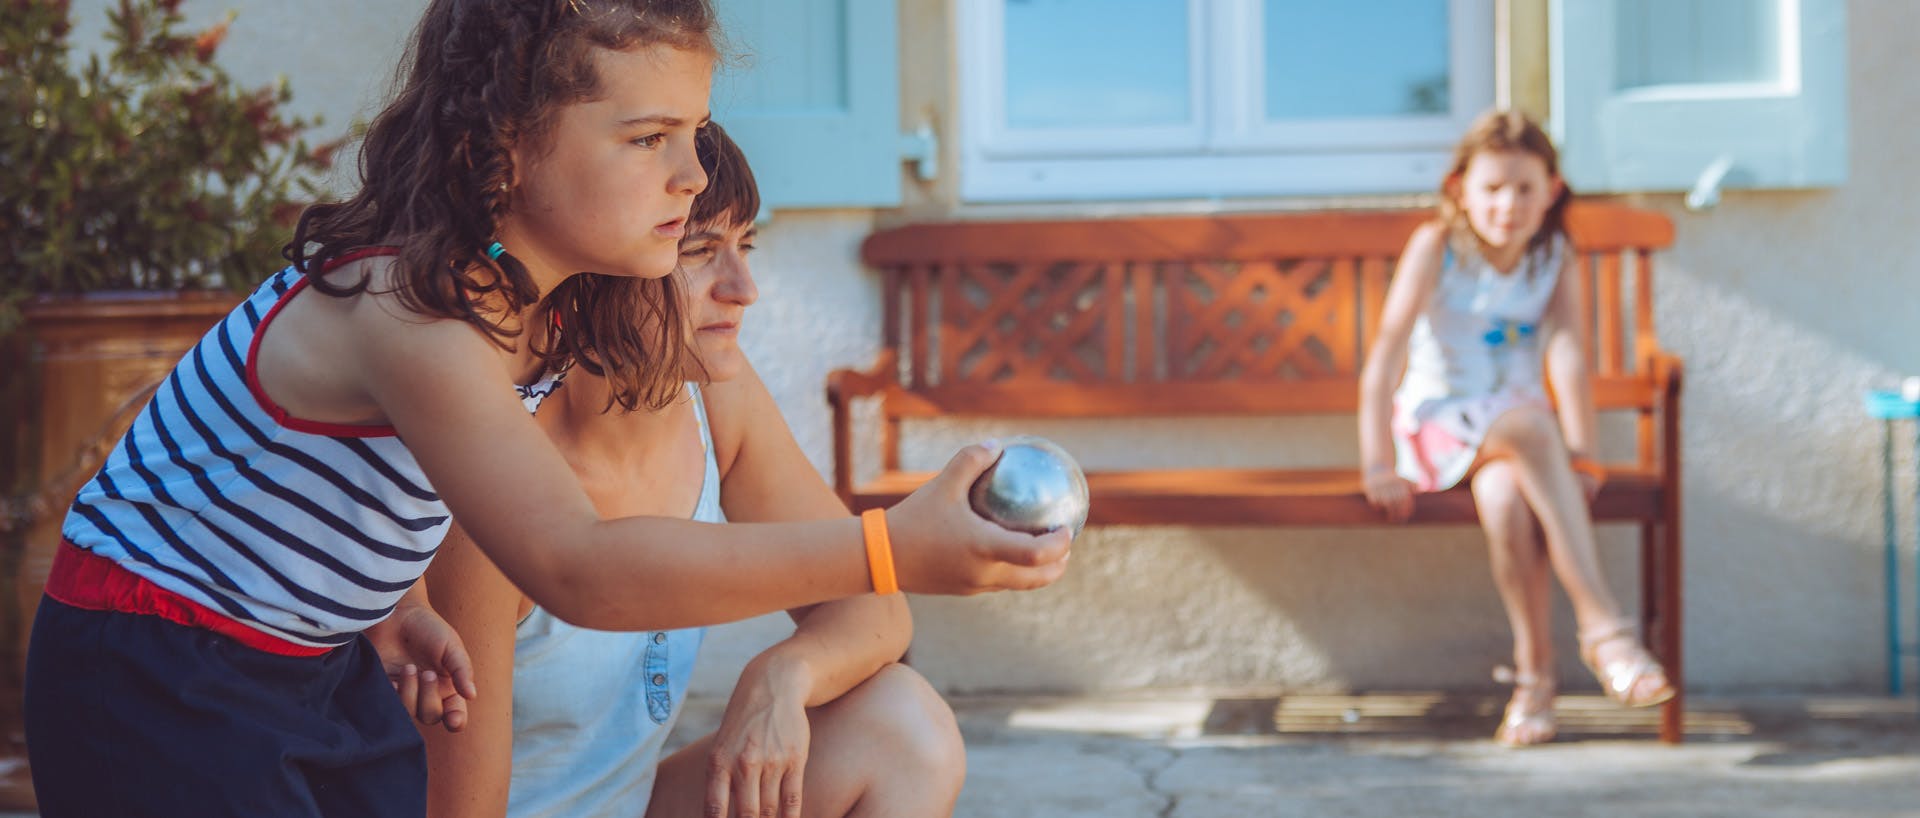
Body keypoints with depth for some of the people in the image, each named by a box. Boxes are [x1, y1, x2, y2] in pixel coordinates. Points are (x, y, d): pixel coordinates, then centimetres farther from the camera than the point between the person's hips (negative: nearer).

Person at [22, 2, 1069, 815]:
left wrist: (406, 604, 2)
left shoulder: (539, 296, -5)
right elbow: (574, 567, -43)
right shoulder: (406, 311, -33)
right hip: (156, 676, -8)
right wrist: (890, 550, -48)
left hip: (317, 656, 8)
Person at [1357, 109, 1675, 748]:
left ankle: (1534, 671, -24)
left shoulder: (1556, 256, 1)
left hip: (1512, 439, 2)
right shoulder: (1436, 246, -8)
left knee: (1504, 493, -35)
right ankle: (1601, 623, -37)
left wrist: (1580, 457, -22)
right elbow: (1383, 362, -14)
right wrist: (1378, 466, -20)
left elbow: (1570, 358, -11)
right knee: (1529, 424, -34)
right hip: (1436, 425, -2)